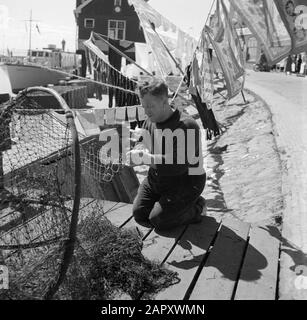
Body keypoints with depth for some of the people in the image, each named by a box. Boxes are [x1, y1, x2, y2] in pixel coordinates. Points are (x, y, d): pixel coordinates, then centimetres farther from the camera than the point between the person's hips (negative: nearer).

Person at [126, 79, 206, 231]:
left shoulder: (187, 126, -24)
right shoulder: (149, 122, 2)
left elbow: (178, 164, -31)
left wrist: (147, 158, -33)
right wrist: (134, 154, -18)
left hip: (186, 181, -7)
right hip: (156, 178, 8)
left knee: (158, 221, -11)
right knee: (139, 214, 3)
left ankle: (195, 207, 10)